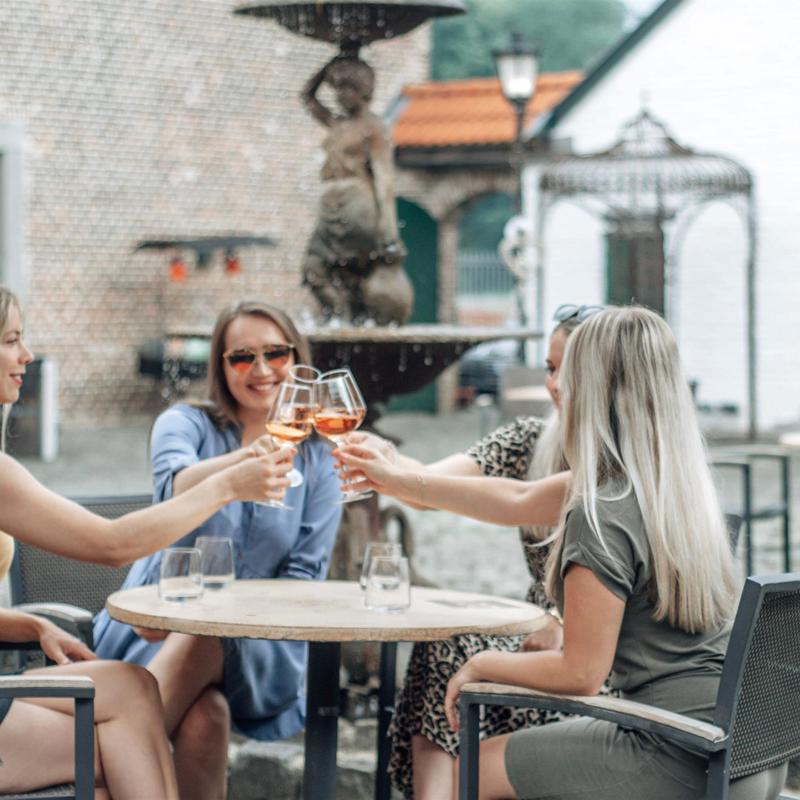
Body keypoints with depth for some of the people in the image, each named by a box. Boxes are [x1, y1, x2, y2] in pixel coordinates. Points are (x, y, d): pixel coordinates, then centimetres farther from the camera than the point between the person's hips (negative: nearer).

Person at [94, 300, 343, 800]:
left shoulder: (317, 460, 11)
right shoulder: (185, 424, 6)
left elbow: (305, 575, 5)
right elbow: (175, 491, -18)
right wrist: (252, 456, -39)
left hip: (256, 650, 1)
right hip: (157, 631, -1)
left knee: (202, 643, -35)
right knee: (206, 715, -35)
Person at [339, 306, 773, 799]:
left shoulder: (602, 518, -21)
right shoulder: (673, 481, 7)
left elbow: (580, 675, -15)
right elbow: (520, 500, 18)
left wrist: (482, 665, 2)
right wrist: (397, 480, 26)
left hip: (682, 761, -9)